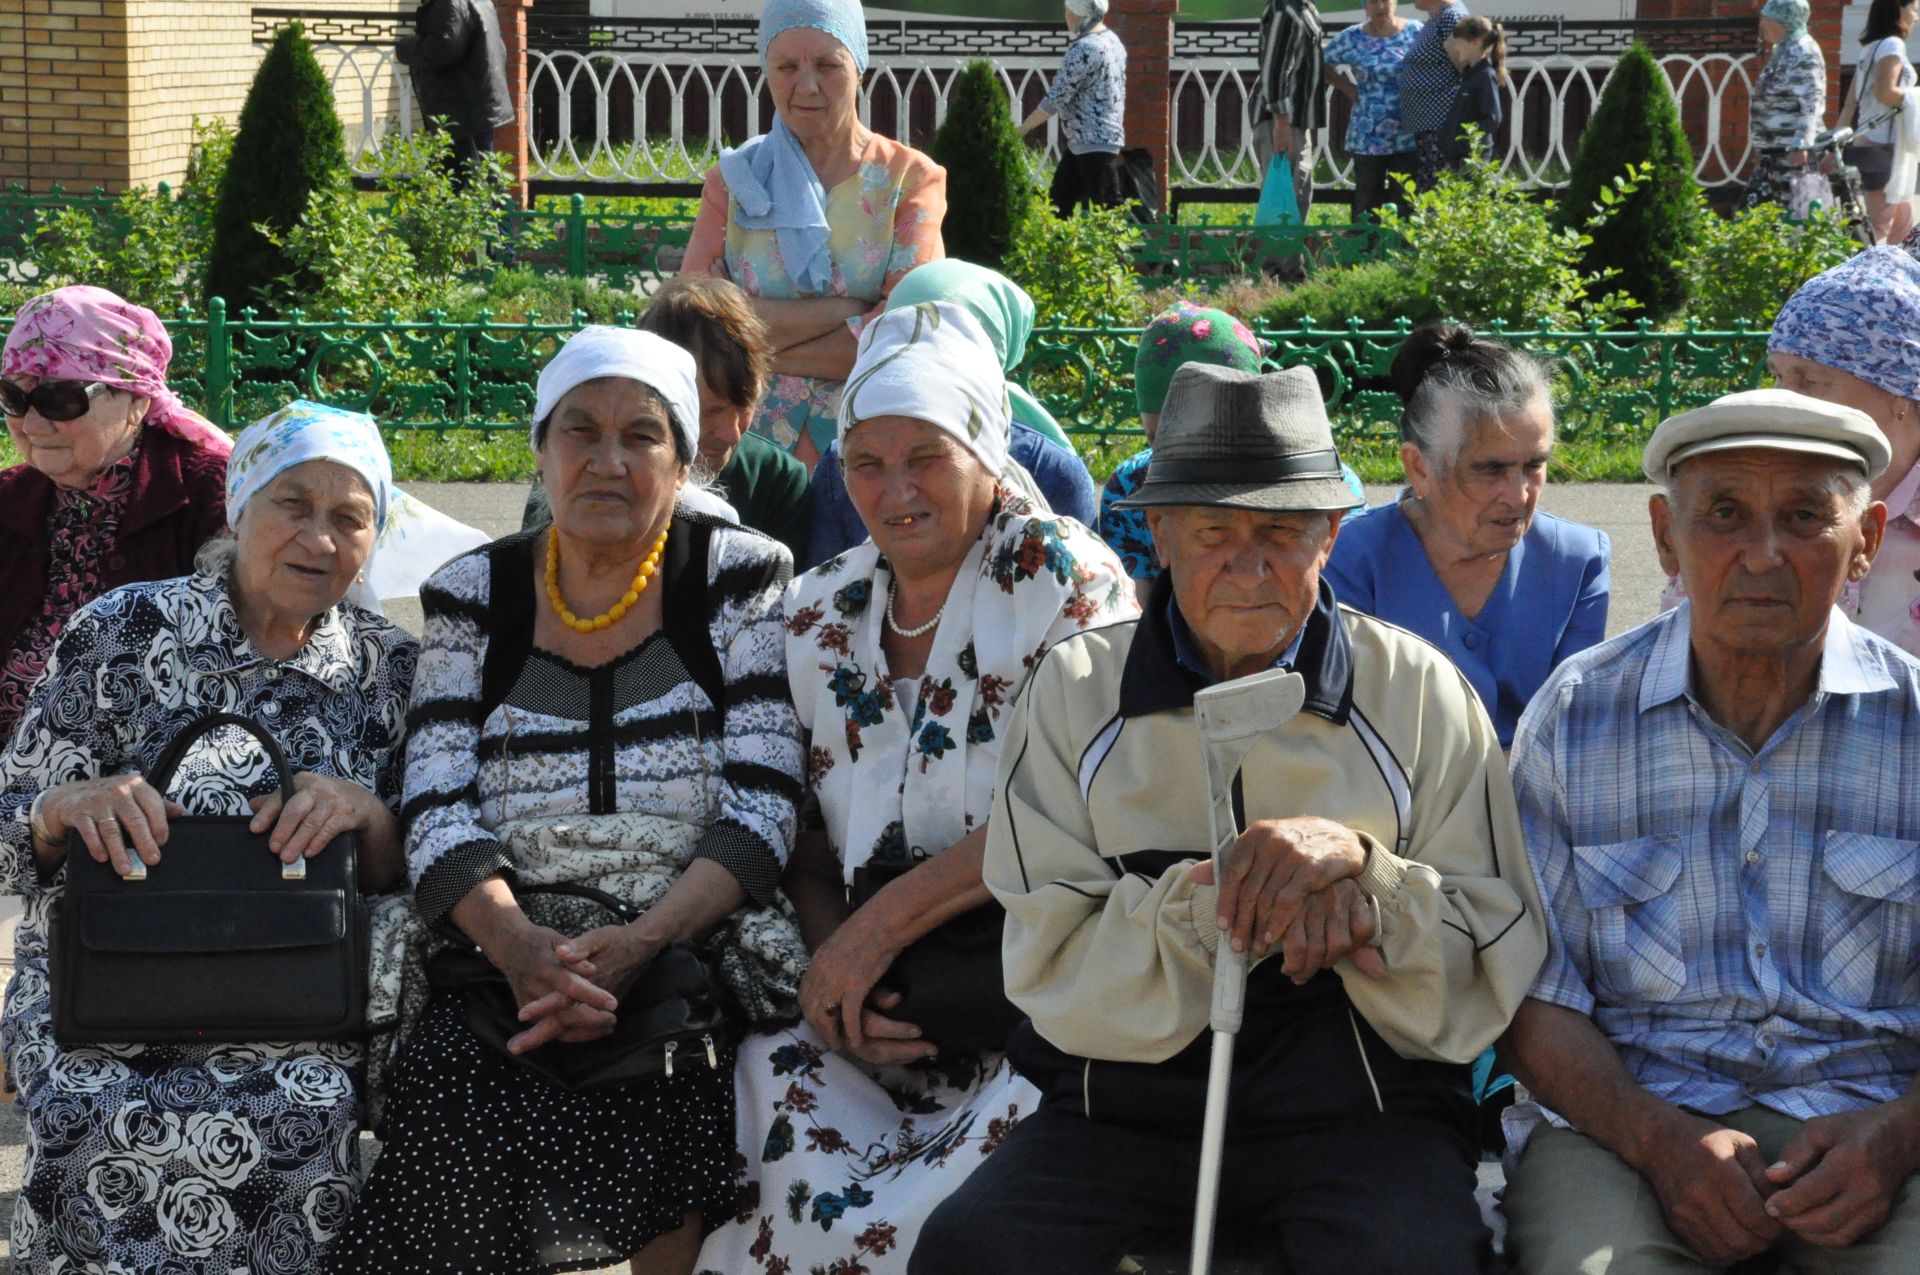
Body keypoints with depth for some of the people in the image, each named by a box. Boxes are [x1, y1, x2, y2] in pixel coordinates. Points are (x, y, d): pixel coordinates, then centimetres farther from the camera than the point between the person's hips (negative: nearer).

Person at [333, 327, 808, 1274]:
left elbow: (762, 806, -4)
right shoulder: (471, 595, 10)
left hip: (699, 946, -1)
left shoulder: (742, 578, 4)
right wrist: (522, 948, -18)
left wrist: (639, 945, -18)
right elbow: (438, 814, 2)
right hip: (507, 957, 2)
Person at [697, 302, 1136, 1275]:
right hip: (873, 1015, 4)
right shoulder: (819, 613, 14)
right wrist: (828, 961, -6)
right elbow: (806, 838, 15)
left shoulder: (1062, 577, -2)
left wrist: (878, 926, -13)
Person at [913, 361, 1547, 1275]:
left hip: (1355, 1105, -1)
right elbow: (1052, 967, -3)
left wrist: (1360, 864, -16)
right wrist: (1213, 896, -18)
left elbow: (1493, 978, 1)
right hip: (1124, 1098, 1)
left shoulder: (1421, 694, 4)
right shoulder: (1076, 692, 5)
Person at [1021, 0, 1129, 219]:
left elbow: (1057, 98, -19)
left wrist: (1021, 129, -11)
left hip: (1093, 143, -10)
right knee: (1059, 200, 15)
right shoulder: (1112, 41, 11)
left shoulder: (1083, 49, -18)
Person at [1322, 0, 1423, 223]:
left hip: (1408, 136, 0)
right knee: (1367, 201, 3)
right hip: (1368, 138, 0)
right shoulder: (1351, 39, 2)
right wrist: (1348, 88, 4)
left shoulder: (1416, 32, 2)